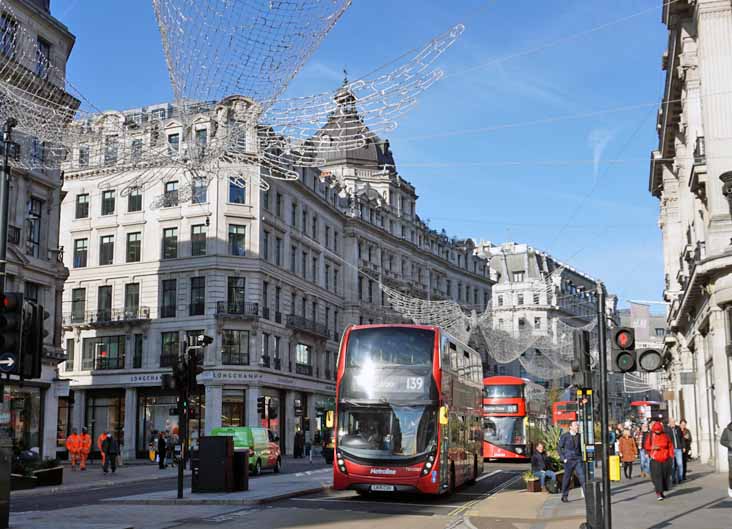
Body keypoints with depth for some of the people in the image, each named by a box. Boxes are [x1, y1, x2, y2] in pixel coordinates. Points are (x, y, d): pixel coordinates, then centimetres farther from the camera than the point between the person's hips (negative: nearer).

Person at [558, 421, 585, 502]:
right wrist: (563, 458, -7)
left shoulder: (579, 436, 6)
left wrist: (581, 456, 7)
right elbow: (560, 448, -1)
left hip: (578, 460, 3)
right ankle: (564, 496, 19)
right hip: (569, 460, -3)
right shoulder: (564, 436, -5)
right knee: (567, 478, 6)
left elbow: (580, 447, 17)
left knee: (582, 476, -9)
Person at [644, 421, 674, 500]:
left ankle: (662, 492, 22)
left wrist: (671, 456, 3)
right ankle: (658, 493, -11)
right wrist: (653, 448, -14)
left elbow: (670, 446, 9)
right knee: (657, 476, -10)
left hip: (665, 459, 3)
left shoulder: (665, 436, 4)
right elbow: (646, 446, 4)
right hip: (655, 459, -3)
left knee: (665, 475, 7)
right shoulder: (651, 436, 0)